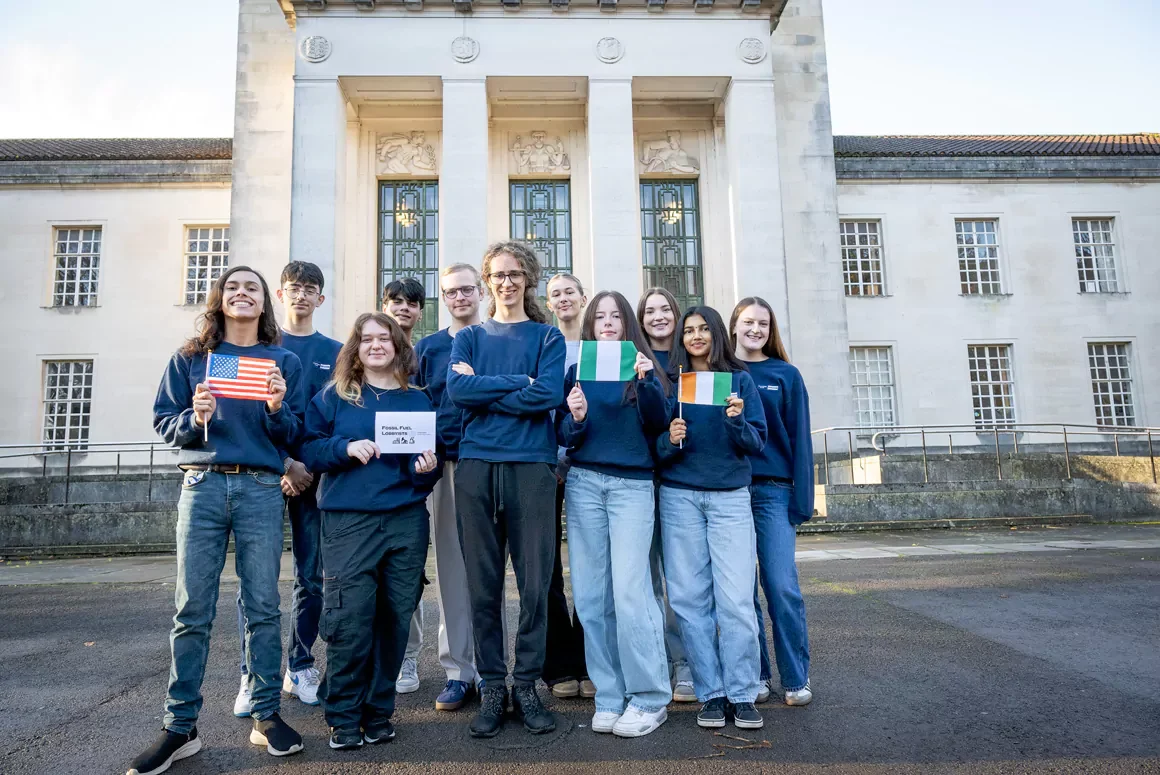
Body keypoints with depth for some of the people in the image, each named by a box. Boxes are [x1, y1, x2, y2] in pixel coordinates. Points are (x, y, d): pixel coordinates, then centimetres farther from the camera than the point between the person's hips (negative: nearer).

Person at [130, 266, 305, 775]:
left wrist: (277, 409, -12)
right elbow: (163, 423, 9)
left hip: (261, 488, 0)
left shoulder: (283, 361, 11)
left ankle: (265, 716, 12)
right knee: (192, 609, 0)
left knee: (263, 605, 1)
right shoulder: (190, 359, 12)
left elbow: (295, 435, 7)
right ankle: (180, 727, 10)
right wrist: (194, 419, -11)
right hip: (202, 484, 0)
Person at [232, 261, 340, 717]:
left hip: (314, 475, 1)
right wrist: (286, 464, -11)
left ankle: (300, 667, 18)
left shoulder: (334, 352, 11)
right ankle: (253, 676, 8)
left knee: (312, 578, 5)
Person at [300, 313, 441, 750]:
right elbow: (309, 450, 3)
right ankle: (343, 717, 11)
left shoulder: (418, 400, 11)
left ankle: (378, 712, 21)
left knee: (395, 619, 5)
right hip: (348, 521, -2)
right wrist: (345, 448, -14)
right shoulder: (334, 396, 7)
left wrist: (426, 468, -9)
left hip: (406, 521, 2)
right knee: (349, 621, -5)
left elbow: (431, 460, 13)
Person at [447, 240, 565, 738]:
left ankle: (526, 685, 15)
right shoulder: (469, 338, 17)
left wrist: (482, 389, -5)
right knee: (482, 582, 4)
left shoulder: (547, 337, 11)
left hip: (531, 466, -1)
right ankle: (492, 686, 16)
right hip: (475, 466, 2)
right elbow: (456, 388, -3)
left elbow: (549, 396, -7)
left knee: (535, 582, 1)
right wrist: (518, 383, -6)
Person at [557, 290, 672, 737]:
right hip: (584, 482, 2)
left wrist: (646, 380, -17)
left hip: (632, 483, -2)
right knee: (591, 593, 1)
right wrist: (576, 418, -12)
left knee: (630, 589, -9)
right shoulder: (577, 370, 12)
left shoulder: (644, 366, 9)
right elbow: (563, 436, 9)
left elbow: (658, 425, -4)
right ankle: (610, 696, 12)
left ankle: (649, 698, 3)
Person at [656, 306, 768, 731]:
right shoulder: (670, 381, 9)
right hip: (679, 496, 1)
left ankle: (741, 694, 7)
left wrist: (737, 421, -15)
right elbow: (656, 447, 8)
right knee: (690, 599, 1)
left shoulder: (740, 379, 9)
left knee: (736, 599, -5)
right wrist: (669, 441, -13)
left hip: (730, 496, 0)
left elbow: (758, 442, 4)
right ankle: (711, 693, 12)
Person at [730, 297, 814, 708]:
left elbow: (799, 439, 3)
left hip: (773, 490, -1)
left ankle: (796, 679, 10)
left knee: (783, 587, -4)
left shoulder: (786, 376, 6)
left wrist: (802, 500, -4)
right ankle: (755, 675, 17)